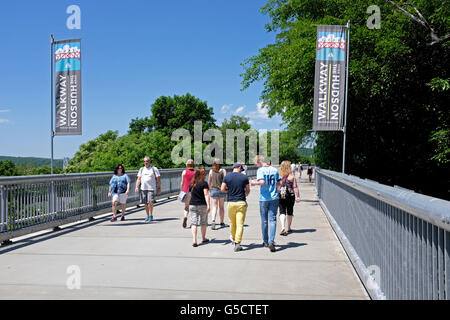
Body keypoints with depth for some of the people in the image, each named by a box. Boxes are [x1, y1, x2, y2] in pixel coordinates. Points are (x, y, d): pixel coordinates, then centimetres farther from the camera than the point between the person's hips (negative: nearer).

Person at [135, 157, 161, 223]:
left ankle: (151, 216, -6)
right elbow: (139, 179, 12)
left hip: (151, 188, -4)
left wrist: (159, 188, -3)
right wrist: (137, 187, -2)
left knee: (150, 202, -15)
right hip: (143, 188, 4)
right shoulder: (141, 169, 15)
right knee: (146, 203, 8)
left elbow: (158, 179, 3)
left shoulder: (154, 169, 4)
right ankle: (147, 216, 20)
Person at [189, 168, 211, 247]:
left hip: (192, 205, 3)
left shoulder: (192, 184, 7)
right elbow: (206, 194, -17)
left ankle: (194, 240, -10)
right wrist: (208, 205, -21)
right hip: (202, 205, -3)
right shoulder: (204, 183, -8)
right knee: (203, 222, 14)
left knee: (194, 223, 1)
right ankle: (203, 238, 29)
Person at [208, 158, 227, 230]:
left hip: (213, 190, 1)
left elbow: (209, 182, 7)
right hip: (221, 190, -1)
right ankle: (222, 223, 21)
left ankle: (213, 221, -18)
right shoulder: (223, 171, -4)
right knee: (221, 207, 12)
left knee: (215, 207, 3)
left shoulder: (211, 171, 2)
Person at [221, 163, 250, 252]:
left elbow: (222, 189, -2)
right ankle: (237, 243, -8)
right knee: (240, 224, -2)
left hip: (231, 203, 2)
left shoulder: (227, 176, 0)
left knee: (232, 222, 19)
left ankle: (233, 238, 38)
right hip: (241, 202, -1)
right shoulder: (244, 177, -1)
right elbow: (248, 190, 8)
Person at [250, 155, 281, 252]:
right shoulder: (274, 170, 6)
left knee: (264, 221, 10)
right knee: (272, 220, 2)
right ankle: (271, 241, -12)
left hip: (264, 198, -3)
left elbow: (262, 182, -23)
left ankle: (266, 242, 21)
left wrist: (255, 183, -6)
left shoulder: (260, 170, -9)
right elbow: (279, 183, 8)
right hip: (274, 198, 3)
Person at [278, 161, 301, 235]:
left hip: (280, 196, 0)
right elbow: (295, 187, -7)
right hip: (290, 196, 0)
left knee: (282, 212, 1)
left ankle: (283, 227, -19)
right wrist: (298, 196, -3)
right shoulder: (292, 175, -5)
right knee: (290, 212, 16)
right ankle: (289, 228, 27)